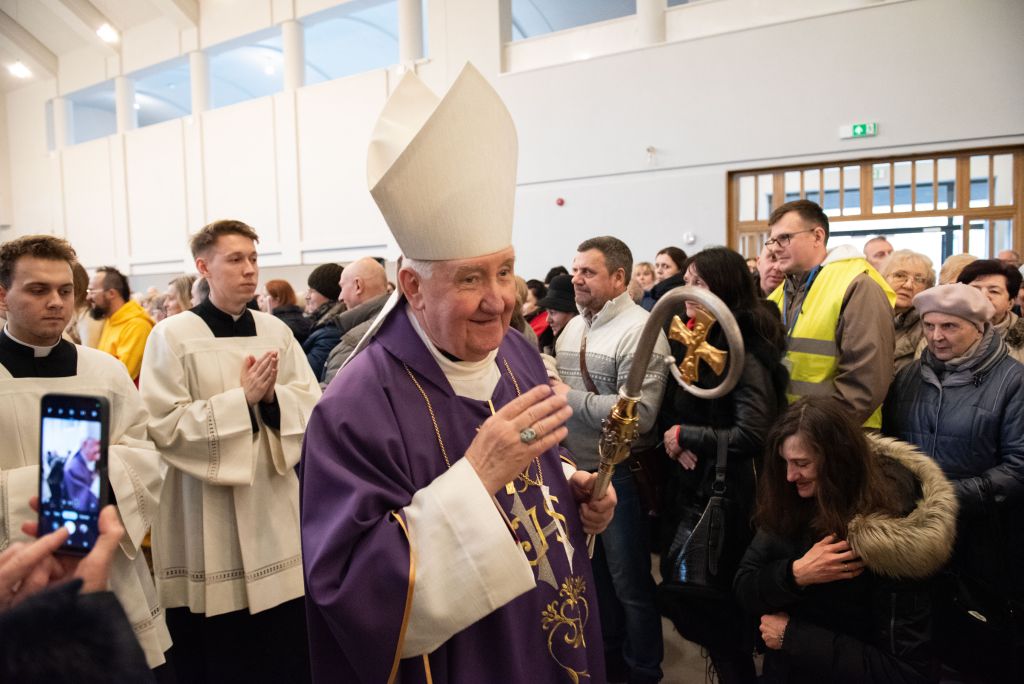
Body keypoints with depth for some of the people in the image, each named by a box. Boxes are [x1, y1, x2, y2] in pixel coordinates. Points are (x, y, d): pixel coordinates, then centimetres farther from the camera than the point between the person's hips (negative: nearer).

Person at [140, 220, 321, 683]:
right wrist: (242, 399, -17)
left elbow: (313, 408, 4)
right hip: (208, 527, -3)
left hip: (274, 512, 4)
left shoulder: (276, 331, 5)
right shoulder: (171, 336, -7)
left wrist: (273, 397, -15)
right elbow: (164, 428, -13)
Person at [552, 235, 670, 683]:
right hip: (576, 468, 8)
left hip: (619, 473, -7)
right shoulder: (572, 327, 8)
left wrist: (570, 398, -22)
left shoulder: (639, 330, -19)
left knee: (629, 580, 9)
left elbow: (638, 414, -28)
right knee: (594, 569, 22)